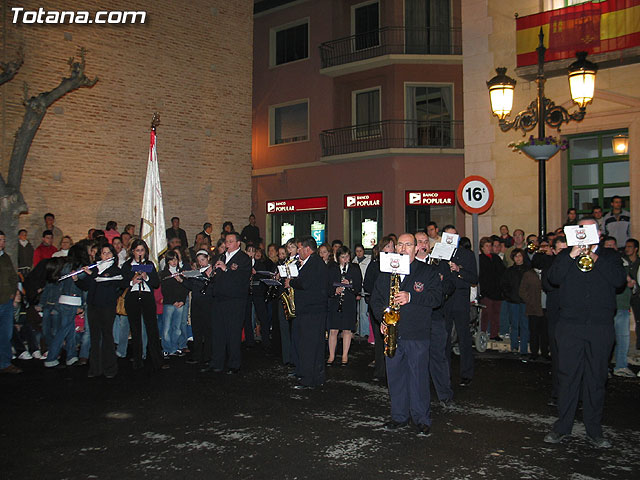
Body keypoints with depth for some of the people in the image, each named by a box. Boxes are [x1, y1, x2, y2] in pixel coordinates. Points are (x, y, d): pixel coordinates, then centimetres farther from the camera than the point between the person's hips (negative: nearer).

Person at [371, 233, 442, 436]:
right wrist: (382, 316, -2)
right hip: (392, 333, 4)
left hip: (417, 335, -4)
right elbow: (376, 298, 15)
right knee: (395, 376, 10)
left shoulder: (427, 272, 2)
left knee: (418, 377, 0)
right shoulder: (385, 273, 13)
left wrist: (411, 297, -19)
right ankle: (399, 417, 24)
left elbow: (436, 297, -8)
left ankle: (422, 420, 14)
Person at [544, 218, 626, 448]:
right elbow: (554, 278, -4)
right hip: (570, 326, 0)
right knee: (568, 377, 2)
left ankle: (594, 430, 17)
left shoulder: (609, 256, 12)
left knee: (596, 379, 6)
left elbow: (619, 280, -6)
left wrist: (595, 258, -10)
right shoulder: (567, 254, 13)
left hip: (600, 327, 0)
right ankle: (562, 426, 13)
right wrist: (572, 255, -11)